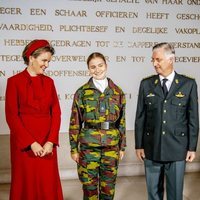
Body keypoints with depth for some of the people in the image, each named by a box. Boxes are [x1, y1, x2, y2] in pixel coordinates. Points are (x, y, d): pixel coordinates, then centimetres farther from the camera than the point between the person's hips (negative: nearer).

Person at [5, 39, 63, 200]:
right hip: (23, 143, -3)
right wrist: (31, 143, -14)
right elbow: (12, 116, -8)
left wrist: (51, 141, -9)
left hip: (47, 142, 4)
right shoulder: (14, 81, -4)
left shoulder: (49, 82, 9)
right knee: (26, 184, 6)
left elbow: (56, 113, 4)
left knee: (49, 185, 7)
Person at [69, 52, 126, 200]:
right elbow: (75, 123, 0)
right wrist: (74, 148, -1)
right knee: (89, 185, 6)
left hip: (112, 146, 2)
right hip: (89, 146, -1)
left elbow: (122, 121, 9)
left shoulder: (118, 92, 4)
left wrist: (122, 146, 9)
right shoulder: (82, 92, -2)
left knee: (109, 186, 10)